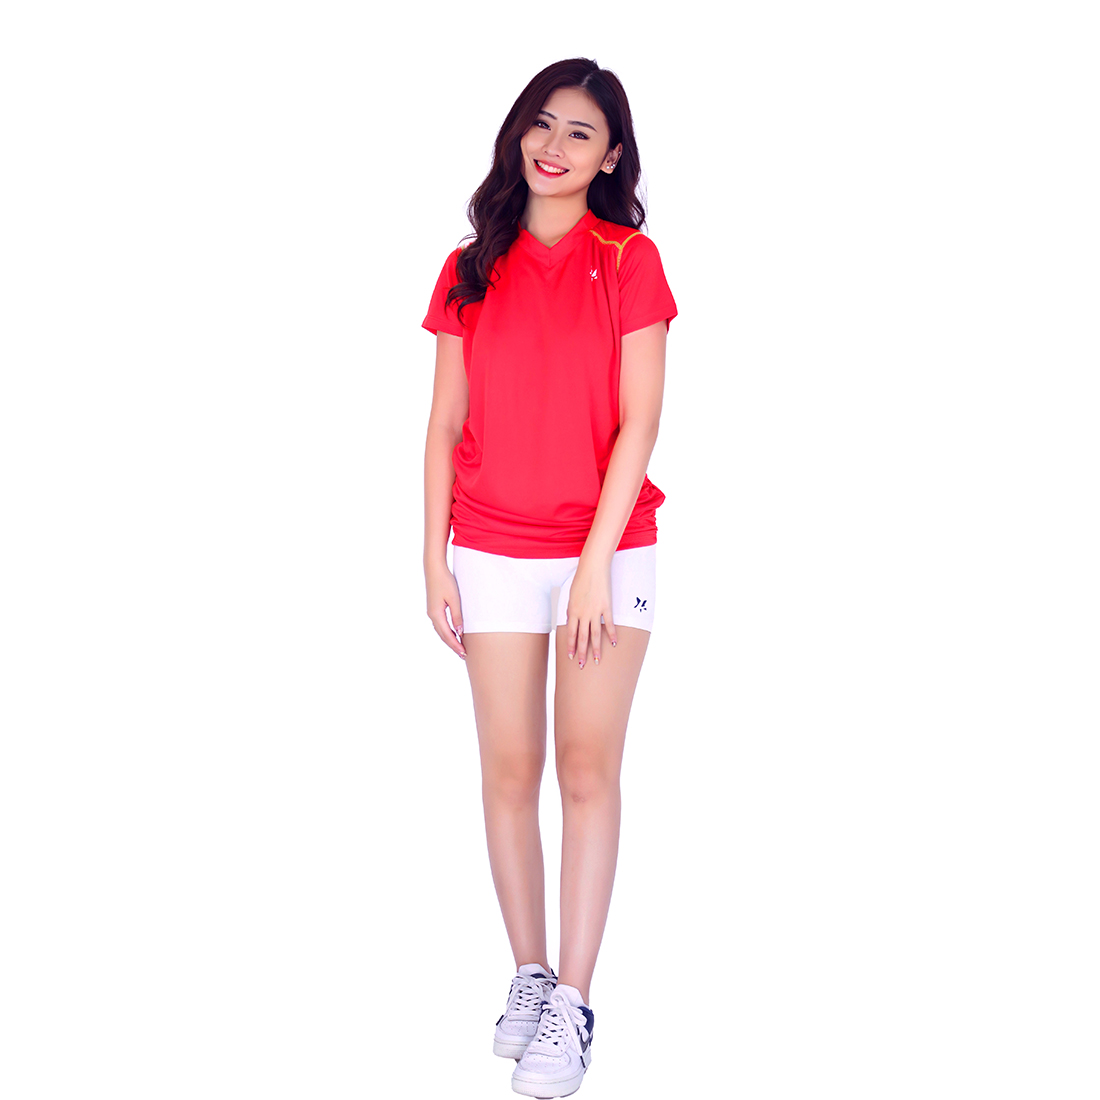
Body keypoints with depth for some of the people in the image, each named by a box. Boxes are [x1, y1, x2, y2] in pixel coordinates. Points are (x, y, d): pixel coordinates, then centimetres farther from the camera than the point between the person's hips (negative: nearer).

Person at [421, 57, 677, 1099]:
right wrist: (435, 563, 2)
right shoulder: (470, 270, 7)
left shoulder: (629, 260, -1)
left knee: (588, 770, 0)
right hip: (492, 553, 3)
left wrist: (595, 564, -13)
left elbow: (638, 423, -6)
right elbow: (444, 426, 7)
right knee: (508, 772, 5)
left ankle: (572, 1006, 6)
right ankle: (528, 974, 20)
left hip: (608, 550, -2)